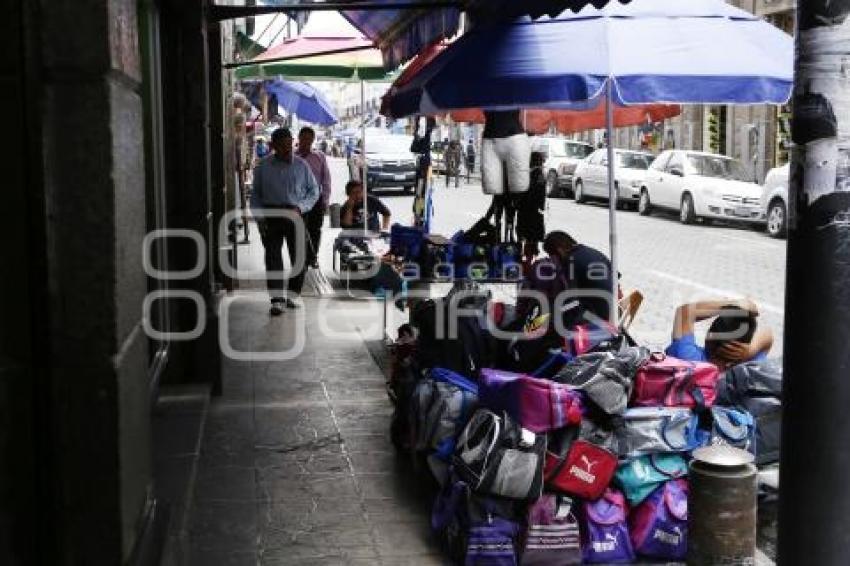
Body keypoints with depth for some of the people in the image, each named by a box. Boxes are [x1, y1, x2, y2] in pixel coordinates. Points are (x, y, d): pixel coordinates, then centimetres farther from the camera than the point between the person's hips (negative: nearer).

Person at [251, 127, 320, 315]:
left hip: (295, 215, 1)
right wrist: (260, 218, -2)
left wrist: (300, 207, -6)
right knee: (273, 257, -8)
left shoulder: (301, 165, 4)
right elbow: (256, 194, 9)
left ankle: (292, 295, 19)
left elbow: (314, 190, 10)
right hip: (271, 215, -1)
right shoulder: (264, 166, 5)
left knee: (299, 257, 3)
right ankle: (277, 299, -9)